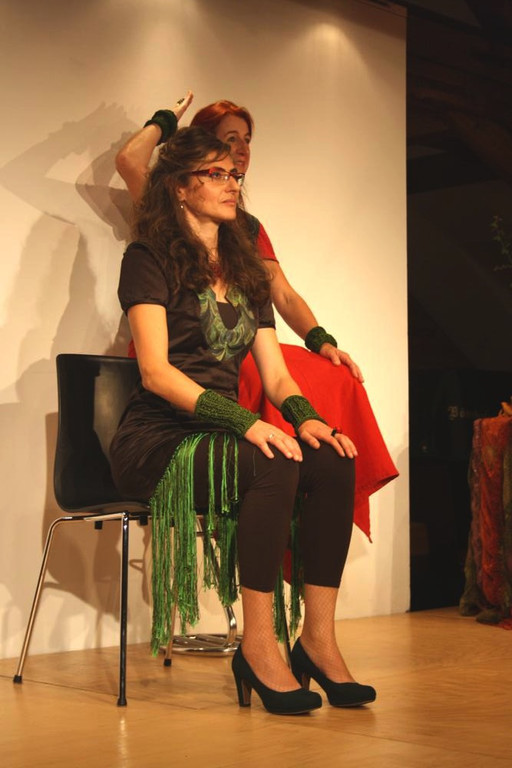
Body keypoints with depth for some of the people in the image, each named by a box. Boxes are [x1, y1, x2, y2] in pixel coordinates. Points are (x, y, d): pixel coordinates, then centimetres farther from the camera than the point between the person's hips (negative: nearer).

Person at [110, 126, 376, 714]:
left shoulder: (245, 272, 21)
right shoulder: (149, 260, -1)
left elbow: (275, 373, 14)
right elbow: (156, 371, -14)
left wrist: (305, 417, -9)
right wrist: (245, 422, -25)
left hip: (221, 435, 6)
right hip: (157, 439, -6)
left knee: (334, 463, -22)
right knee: (273, 466, -34)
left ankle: (318, 639, -20)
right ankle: (257, 646, -27)